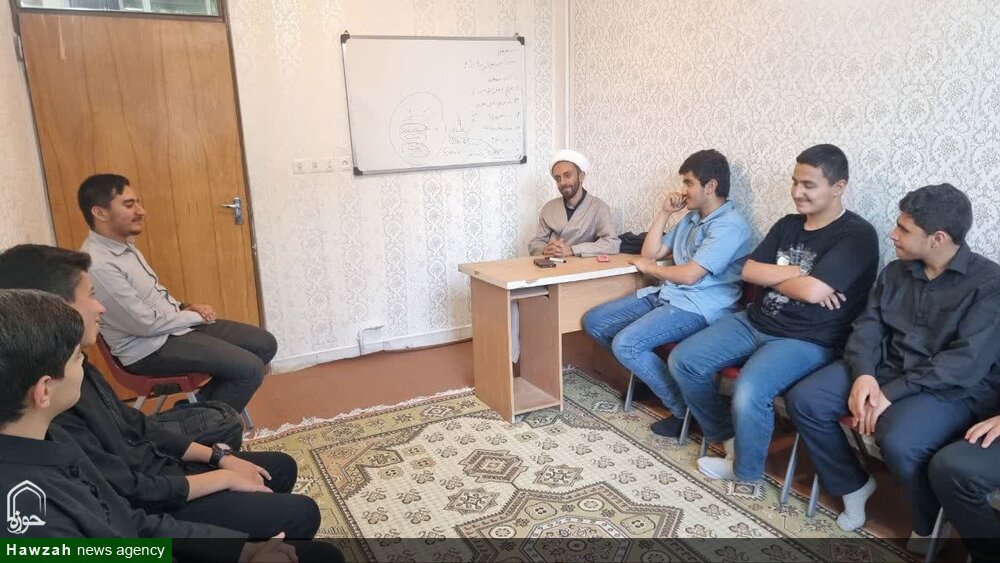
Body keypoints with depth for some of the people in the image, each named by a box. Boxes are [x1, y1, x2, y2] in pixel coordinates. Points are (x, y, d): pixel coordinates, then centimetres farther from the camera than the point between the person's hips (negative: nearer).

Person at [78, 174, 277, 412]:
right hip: (150, 349, -10)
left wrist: (184, 307, 2)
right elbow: (147, 324, -22)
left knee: (265, 344, 3)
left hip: (175, 325, 10)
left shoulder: (124, 245, 7)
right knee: (249, 369, -20)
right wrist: (194, 316, -8)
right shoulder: (98, 265, -24)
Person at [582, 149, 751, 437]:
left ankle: (687, 408, -10)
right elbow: (651, 252, 18)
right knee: (593, 322, 0)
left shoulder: (730, 225, -13)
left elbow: (689, 275, -20)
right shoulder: (691, 219, 17)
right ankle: (646, 374, 15)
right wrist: (664, 212, 9)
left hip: (698, 307, -9)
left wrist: (649, 268, -3)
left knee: (625, 344, -28)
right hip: (665, 295, 9)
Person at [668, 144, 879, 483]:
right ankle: (727, 436, 15)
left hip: (807, 341, -7)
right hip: (754, 322, 8)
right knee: (683, 361, -5)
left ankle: (746, 473, -1)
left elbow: (812, 291, -22)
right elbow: (749, 271, 4)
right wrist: (794, 273, -11)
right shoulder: (788, 225, 12)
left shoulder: (857, 235, -11)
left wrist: (772, 277, -5)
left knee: (748, 393, -32)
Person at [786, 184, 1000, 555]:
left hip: (955, 389, -6)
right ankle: (853, 485, 10)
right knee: (803, 400, -12)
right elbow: (867, 328, 5)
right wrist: (864, 375, -16)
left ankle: (929, 526, -1)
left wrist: (892, 393, -24)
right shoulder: (895, 272, 8)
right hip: (885, 368, 6)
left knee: (898, 441, -34)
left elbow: (967, 363, -20)